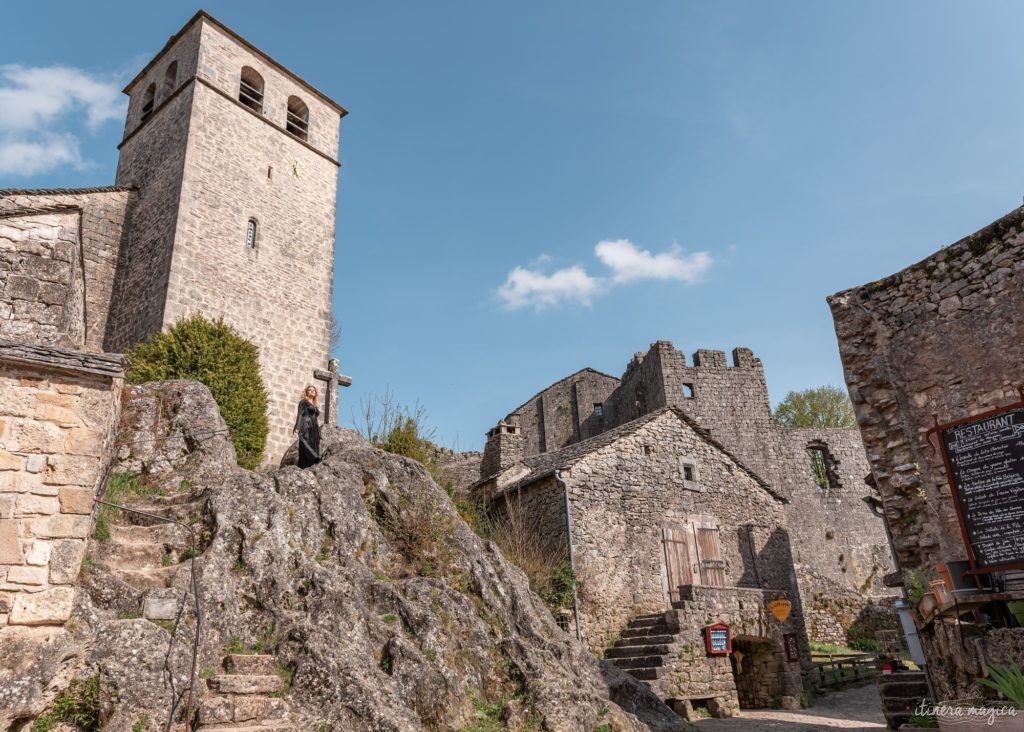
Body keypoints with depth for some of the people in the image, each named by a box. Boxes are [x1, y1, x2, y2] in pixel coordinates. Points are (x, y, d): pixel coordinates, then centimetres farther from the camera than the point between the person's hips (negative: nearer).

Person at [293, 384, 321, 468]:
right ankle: (303, 467, -25)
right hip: (306, 427, -7)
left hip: (314, 429, 7)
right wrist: (297, 427, -18)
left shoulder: (315, 406, 27)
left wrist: (318, 432, 17)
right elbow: (300, 414, -4)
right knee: (306, 446, -18)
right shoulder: (303, 401, 8)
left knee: (314, 447, -3)